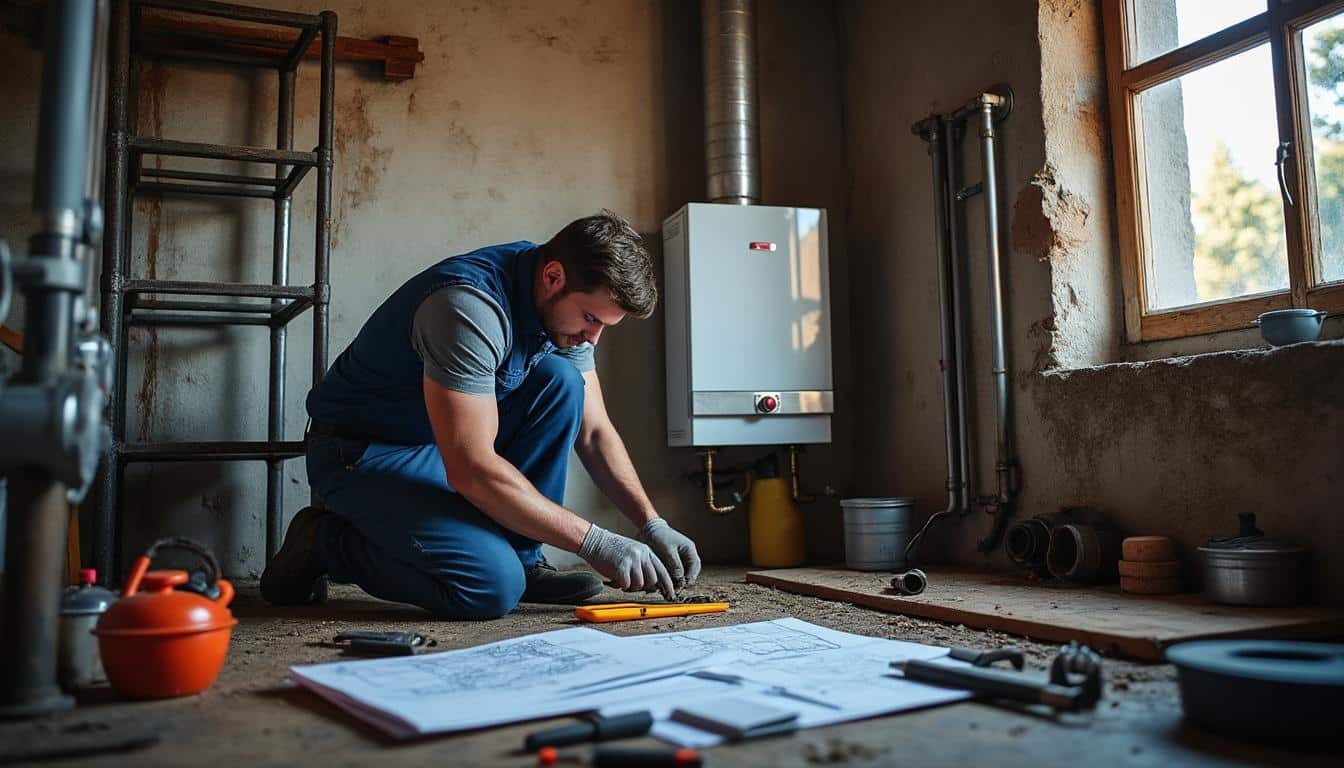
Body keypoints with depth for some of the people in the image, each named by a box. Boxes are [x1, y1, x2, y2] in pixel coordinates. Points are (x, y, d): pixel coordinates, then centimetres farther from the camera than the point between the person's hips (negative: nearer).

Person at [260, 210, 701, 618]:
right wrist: (594, 543, -29)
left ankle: (520, 560, -4)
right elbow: (470, 470, -34)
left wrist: (652, 525, -8)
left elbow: (594, 432, 3)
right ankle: (322, 542, -3)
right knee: (491, 587, -26)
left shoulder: (565, 302, -4)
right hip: (363, 451, -8)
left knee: (561, 382, -13)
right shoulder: (470, 306, -31)